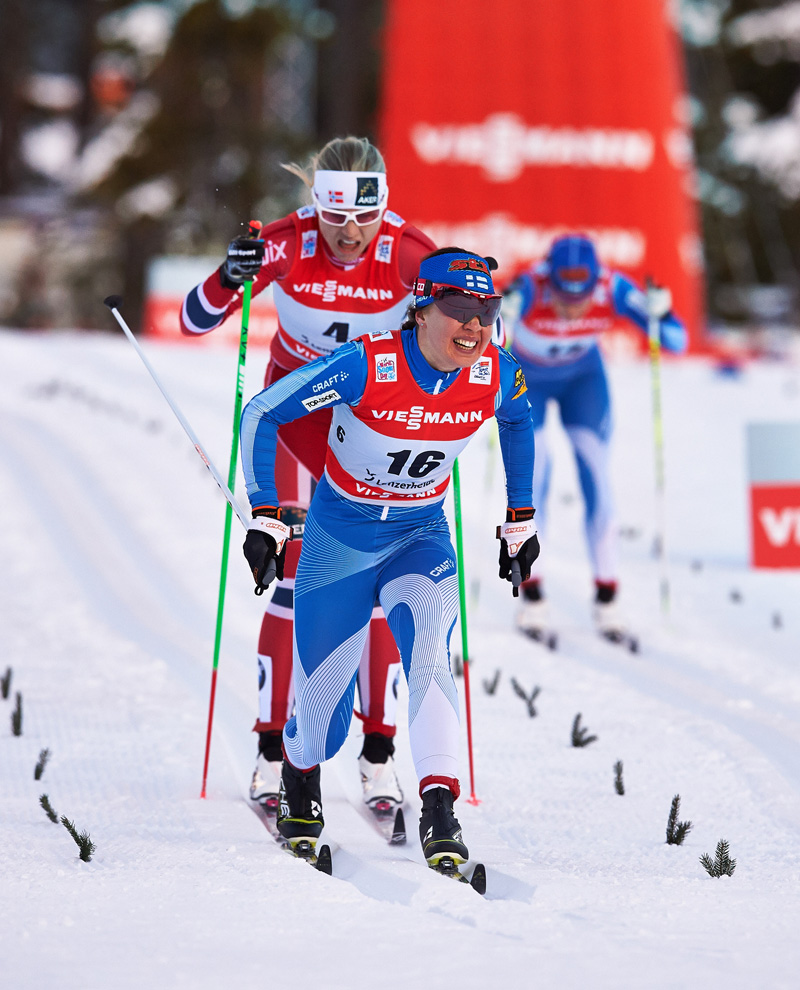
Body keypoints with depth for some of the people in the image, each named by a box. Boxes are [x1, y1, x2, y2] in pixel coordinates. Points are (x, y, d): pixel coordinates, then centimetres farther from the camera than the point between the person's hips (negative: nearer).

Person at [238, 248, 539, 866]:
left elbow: (518, 422, 11)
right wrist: (265, 518, -16)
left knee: (429, 652, -29)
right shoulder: (367, 366, -27)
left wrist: (520, 521, 12)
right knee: (322, 712, 4)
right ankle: (300, 779, 39)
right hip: (341, 533, -2)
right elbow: (261, 415, -16)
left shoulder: (496, 375, -15)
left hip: (421, 538, 2)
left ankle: (440, 812, -33)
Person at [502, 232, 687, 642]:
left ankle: (607, 601, 4)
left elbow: (676, 341, -27)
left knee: (597, 477, -4)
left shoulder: (613, 289, -31)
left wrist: (661, 315, -47)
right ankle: (531, 600, -1)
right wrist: (499, 319, -66)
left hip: (582, 377, 2)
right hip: (524, 378, -2)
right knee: (532, 477, -12)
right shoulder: (528, 289, -37)